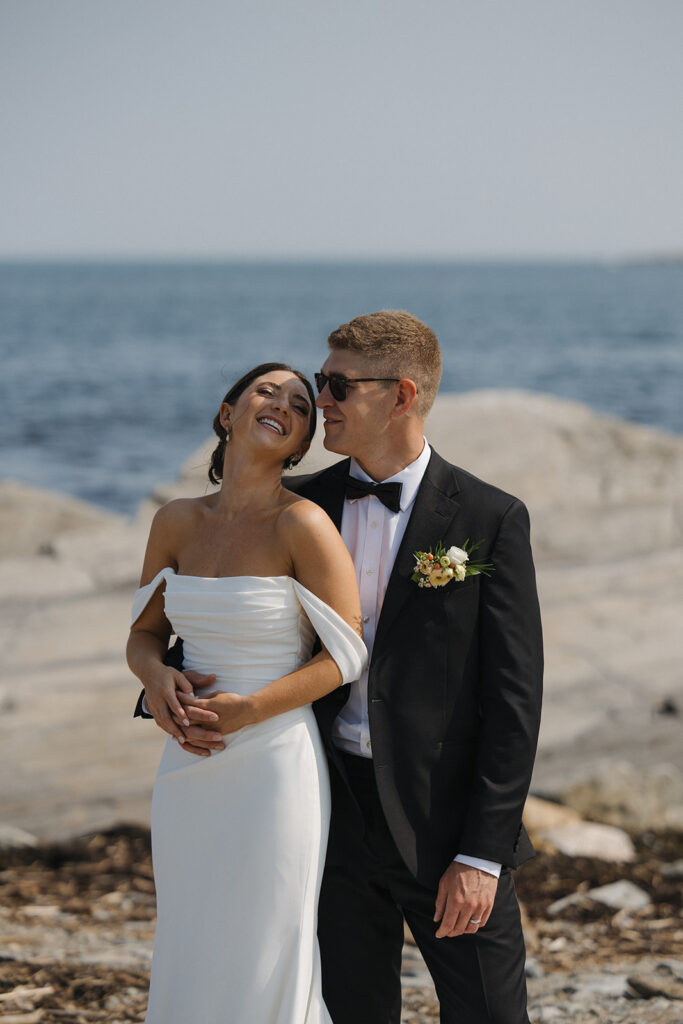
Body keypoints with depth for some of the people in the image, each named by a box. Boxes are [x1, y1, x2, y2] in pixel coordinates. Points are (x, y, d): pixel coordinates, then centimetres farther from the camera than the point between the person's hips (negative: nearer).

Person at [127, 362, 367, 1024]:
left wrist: (248, 709, -18)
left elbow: (344, 657, -9)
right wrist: (157, 678, -10)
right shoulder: (177, 522, 4)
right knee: (187, 966, 13)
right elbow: (144, 634, 13)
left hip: (274, 767, -5)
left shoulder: (303, 524, -12)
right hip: (188, 774, 5)